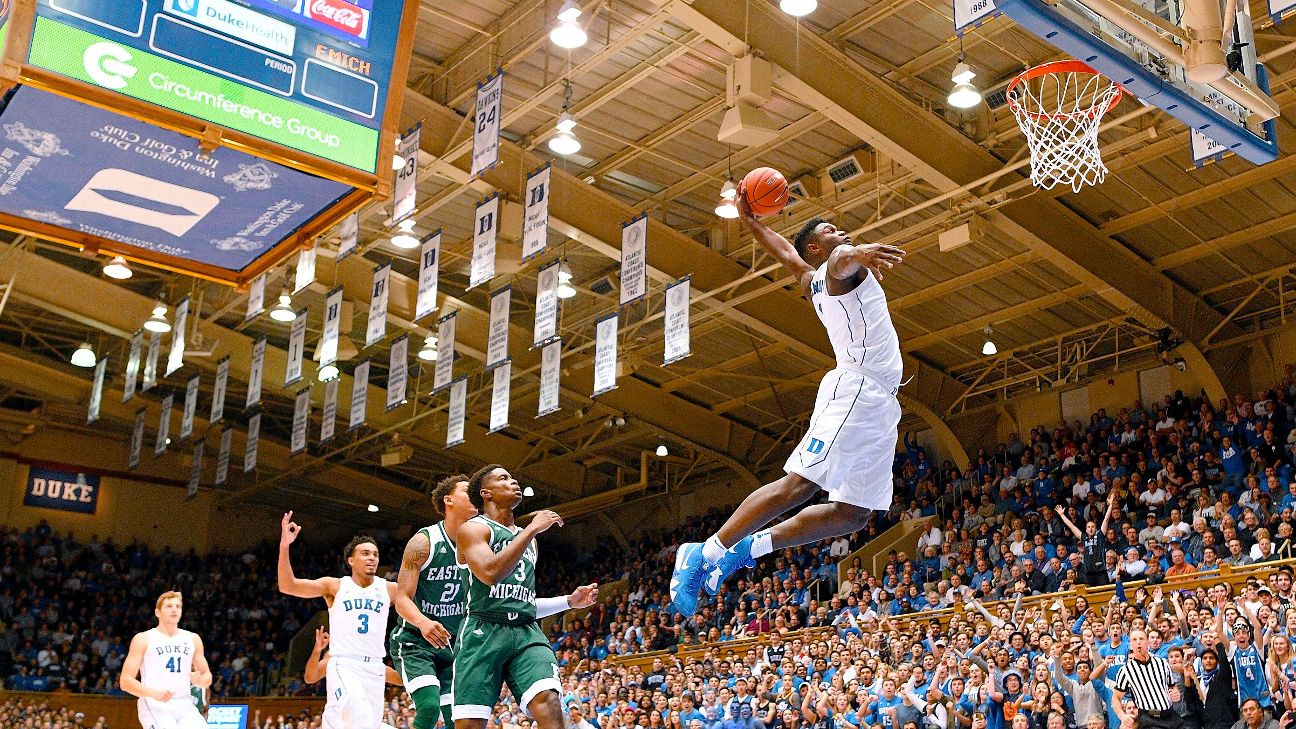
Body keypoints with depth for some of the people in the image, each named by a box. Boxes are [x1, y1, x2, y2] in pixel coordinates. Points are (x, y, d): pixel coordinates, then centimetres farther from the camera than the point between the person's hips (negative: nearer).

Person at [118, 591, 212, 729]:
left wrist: (200, 680, -5)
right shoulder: (143, 639, 2)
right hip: (155, 707, -4)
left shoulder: (193, 639, 14)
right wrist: (154, 693, -19)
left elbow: (207, 676, 20)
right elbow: (125, 681, -3)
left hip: (185, 706, 4)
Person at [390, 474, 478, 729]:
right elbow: (402, 597, -17)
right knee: (429, 707, -24)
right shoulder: (424, 541, -14)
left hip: (452, 644, 5)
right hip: (414, 641, -5)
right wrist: (423, 623, -37)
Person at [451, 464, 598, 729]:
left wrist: (570, 601, 18)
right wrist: (533, 528, -13)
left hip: (526, 633, 5)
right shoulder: (474, 528, 3)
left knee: (550, 706, -21)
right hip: (484, 631, -5)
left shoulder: (528, 538, 26)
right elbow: (490, 573, -18)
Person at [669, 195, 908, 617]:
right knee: (798, 485, -19)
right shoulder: (839, 266, 1)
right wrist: (855, 252, -49)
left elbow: (784, 252, 41)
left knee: (854, 514, 3)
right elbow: (840, 259, -25)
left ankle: (749, 547, 3)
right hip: (856, 387, -10)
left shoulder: (811, 281, 26)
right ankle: (706, 552, -18)